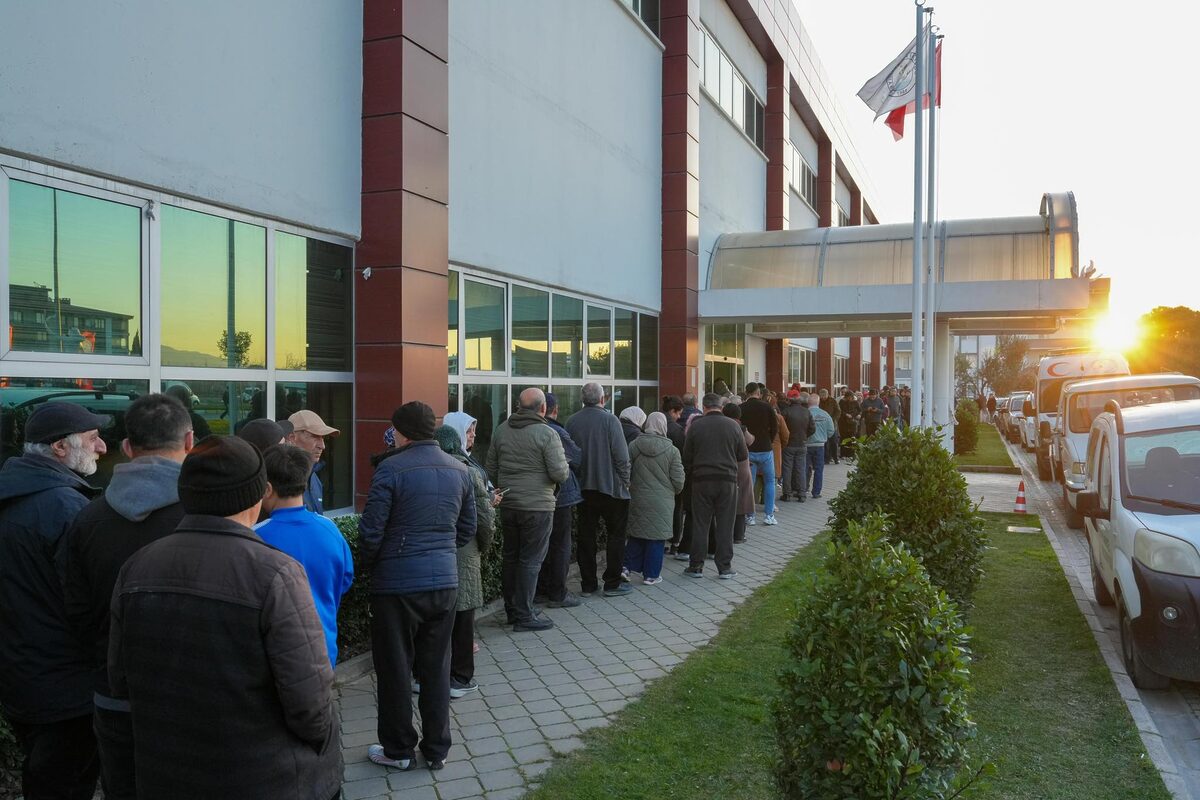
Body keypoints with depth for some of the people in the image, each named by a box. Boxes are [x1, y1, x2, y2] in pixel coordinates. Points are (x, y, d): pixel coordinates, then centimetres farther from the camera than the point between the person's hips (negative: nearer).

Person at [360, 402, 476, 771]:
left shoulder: (391, 468, -13)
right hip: (445, 582, 5)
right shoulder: (459, 470, 5)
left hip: (397, 584, -5)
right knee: (437, 668, 14)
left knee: (395, 669, 10)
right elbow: (467, 530, 12)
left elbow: (371, 531, -13)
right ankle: (437, 749, 24)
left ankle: (398, 750, 23)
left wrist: (368, 562, 6)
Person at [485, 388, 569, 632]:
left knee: (510, 557, 16)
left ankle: (512, 610, 26)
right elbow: (560, 474, -15)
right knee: (530, 561, 2)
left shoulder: (501, 430, 5)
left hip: (508, 505, 6)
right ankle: (524, 616, 7)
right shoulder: (547, 433, -13)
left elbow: (491, 468, 11)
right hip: (537, 506, -6)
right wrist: (565, 468, 7)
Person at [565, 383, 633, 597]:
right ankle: (612, 583, 8)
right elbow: (621, 456, -14)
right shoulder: (609, 420, -13)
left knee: (586, 536, 11)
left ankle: (588, 583, 16)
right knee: (616, 535, 7)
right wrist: (625, 481, -1)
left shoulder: (571, 422, 1)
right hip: (610, 487, -4)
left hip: (583, 488, 4)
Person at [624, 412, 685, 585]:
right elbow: (678, 481, -5)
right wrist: (673, 492, 15)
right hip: (662, 502, -2)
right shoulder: (672, 450, -9)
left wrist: (629, 488, 18)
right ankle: (651, 574, 11)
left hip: (637, 498, 2)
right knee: (657, 538, 6)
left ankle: (629, 565, 14)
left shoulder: (633, 446, -4)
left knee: (636, 534, 16)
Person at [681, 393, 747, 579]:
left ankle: (696, 566, 11)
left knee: (700, 524, 6)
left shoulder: (696, 426, -3)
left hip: (702, 480, 0)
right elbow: (743, 455, 4)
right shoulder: (733, 425, -1)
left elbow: (687, 457, 2)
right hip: (727, 480, 0)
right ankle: (725, 567, 9)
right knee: (725, 525, 6)